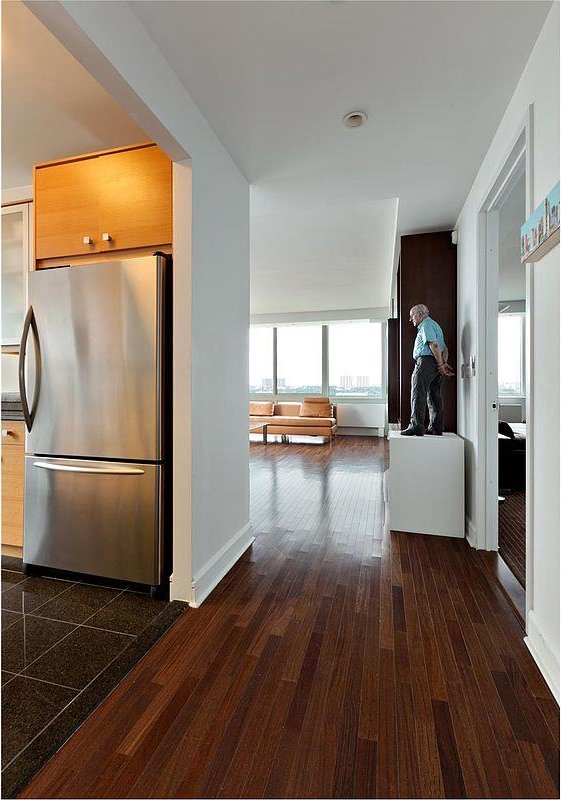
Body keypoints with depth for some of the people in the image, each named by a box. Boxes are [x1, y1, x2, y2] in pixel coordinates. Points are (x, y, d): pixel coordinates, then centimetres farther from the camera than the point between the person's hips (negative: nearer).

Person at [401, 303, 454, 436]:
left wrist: (440, 364, -19)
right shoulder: (434, 324, 27)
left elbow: (434, 345, -18)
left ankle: (416, 427, -14)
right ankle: (436, 428, 14)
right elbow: (444, 348, 21)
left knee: (418, 395, -11)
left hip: (426, 361, -10)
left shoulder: (426, 325, -6)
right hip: (436, 364, 10)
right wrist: (445, 362, 9)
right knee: (434, 396, 11)